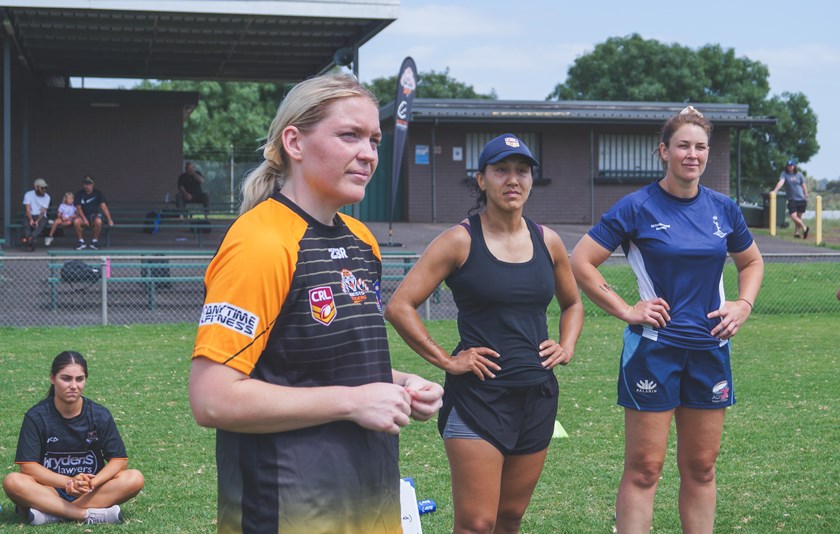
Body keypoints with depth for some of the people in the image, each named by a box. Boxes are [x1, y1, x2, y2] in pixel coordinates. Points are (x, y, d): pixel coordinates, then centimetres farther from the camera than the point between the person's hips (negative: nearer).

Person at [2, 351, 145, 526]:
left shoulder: (100, 415, -2)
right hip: (49, 489, -2)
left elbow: (119, 459, -4)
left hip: (91, 491, 2)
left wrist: (92, 483, -23)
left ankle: (52, 513, -28)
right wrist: (69, 483, -24)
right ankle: (90, 514, -32)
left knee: (135, 478, -24)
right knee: (12, 482, -30)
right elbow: (28, 465, -12)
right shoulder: (36, 416, -6)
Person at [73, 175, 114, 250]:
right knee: (76, 221, -33)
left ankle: (94, 241, -17)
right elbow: (78, 208, -3)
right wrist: (84, 219, -21)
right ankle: (81, 242, -14)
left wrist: (109, 219, -22)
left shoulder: (98, 193, 1)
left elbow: (103, 206, -10)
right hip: (84, 216, 1)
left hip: (95, 215, -1)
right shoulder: (79, 194, 4)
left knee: (98, 221, -38)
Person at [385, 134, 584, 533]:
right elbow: (400, 307, -12)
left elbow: (572, 303, 26)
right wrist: (445, 361, -12)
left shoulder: (547, 242, 8)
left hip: (537, 395, 5)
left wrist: (566, 347, 10)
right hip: (477, 396, -5)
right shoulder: (461, 241, -7)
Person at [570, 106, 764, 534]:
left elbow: (752, 262, 23)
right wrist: (625, 310, -11)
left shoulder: (723, 209, 7)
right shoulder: (637, 208, -7)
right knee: (644, 467, -3)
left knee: (701, 467, 10)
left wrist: (743, 305, 6)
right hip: (653, 349, -4)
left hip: (709, 350, 5)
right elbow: (579, 263, -8)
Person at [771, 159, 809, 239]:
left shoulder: (799, 174, 4)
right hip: (792, 199, -1)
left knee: (799, 216, 3)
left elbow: (804, 185, 9)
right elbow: (781, 182, -16)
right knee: (793, 216, -14)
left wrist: (806, 196, 8)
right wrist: (774, 190, -33)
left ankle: (796, 233, 12)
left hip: (801, 199, 1)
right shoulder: (784, 174, -1)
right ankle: (804, 228, -2)